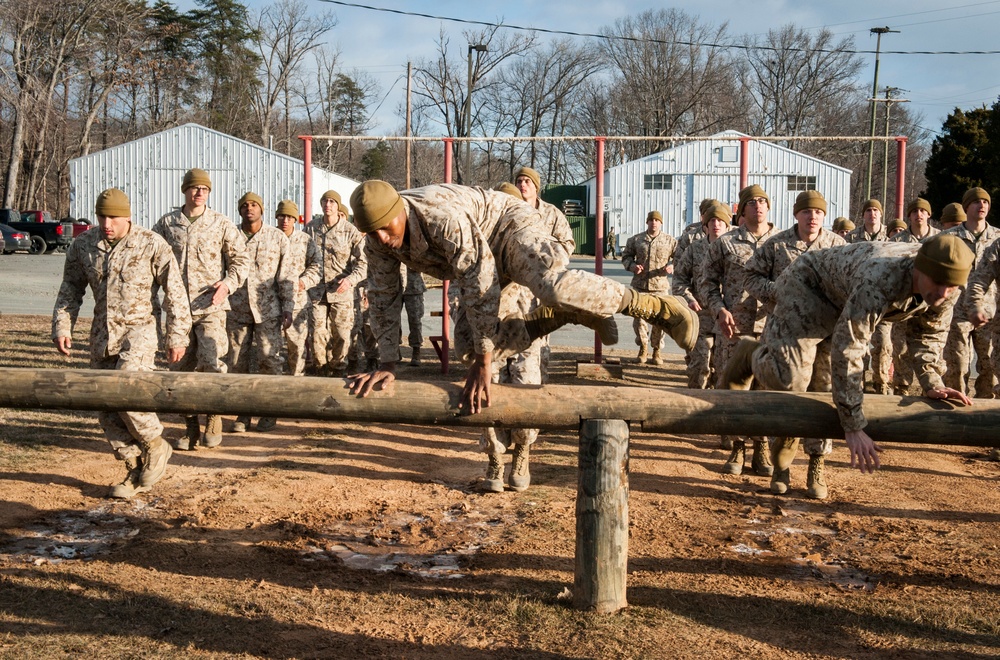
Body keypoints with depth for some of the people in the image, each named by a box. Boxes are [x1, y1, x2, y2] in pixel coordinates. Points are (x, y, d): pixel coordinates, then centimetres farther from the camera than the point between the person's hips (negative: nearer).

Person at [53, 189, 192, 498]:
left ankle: (155, 446, 3)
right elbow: (70, 288, 14)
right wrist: (62, 327, 4)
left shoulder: (152, 244, -9)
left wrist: (177, 336, -5)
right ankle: (137, 472, 16)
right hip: (101, 335, 5)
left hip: (137, 332, -5)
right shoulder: (82, 245, 3)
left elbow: (174, 291, -5)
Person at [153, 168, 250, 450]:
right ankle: (190, 427, 20)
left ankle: (213, 419, 7)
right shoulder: (166, 223, 7)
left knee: (212, 362, -15)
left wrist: (228, 284, -11)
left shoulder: (221, 224, 3)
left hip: (210, 307, -2)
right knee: (181, 368, 7)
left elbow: (241, 260, 6)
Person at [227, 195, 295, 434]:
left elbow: (285, 276, 2)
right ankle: (243, 413, 16)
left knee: (269, 360, -4)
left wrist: (288, 308, -3)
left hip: (267, 309, -2)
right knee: (238, 362, 6)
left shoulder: (278, 238, 1)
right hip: (237, 309, 2)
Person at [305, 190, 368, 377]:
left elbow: (363, 262, -6)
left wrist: (350, 279, -21)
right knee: (318, 334, 2)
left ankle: (337, 369, 22)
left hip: (342, 292, -1)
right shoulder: (311, 228, 5)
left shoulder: (350, 231, -4)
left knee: (341, 335, 4)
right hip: (316, 291, 2)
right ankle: (320, 371, 17)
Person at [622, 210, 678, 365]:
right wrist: (632, 266, -7)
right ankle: (643, 348, 22)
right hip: (640, 285, 1)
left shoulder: (670, 241, 4)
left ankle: (657, 351, 17)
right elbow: (626, 256, 14)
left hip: (660, 286, -1)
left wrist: (672, 266, -12)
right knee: (639, 318, 2)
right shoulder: (636, 240, 7)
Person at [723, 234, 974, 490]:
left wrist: (933, 385, -12)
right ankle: (753, 353, 12)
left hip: (843, 303, 7)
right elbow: (847, 350, -43)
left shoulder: (947, 289, -21)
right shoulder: (880, 281, -44)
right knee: (789, 378, -23)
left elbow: (929, 334, 1)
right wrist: (853, 426, -41)